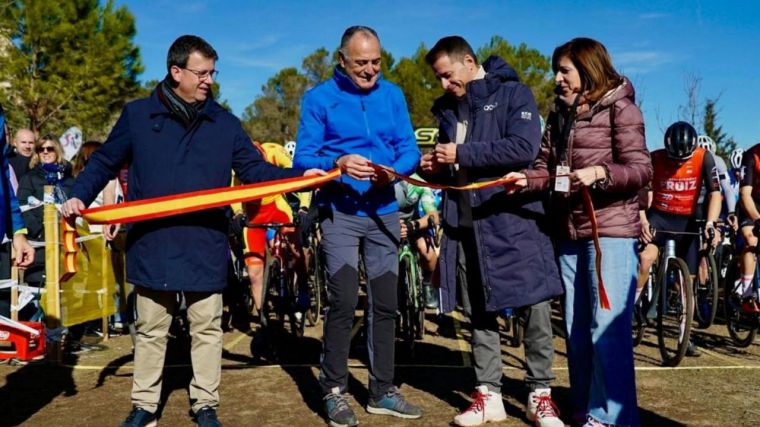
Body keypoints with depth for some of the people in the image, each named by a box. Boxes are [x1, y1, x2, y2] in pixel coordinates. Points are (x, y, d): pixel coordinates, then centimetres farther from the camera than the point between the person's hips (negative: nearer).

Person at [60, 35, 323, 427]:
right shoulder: (137, 115, 3)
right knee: (151, 330, 11)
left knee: (206, 329, 8)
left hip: (205, 248, 1)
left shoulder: (224, 123, 7)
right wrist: (79, 195, -7)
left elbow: (255, 169, 7)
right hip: (152, 245, -1)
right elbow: (104, 162, 9)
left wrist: (299, 176, -7)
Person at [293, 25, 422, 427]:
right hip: (339, 213, -4)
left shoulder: (392, 95, 6)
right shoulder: (319, 98, -4)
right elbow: (303, 158, -8)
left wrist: (394, 170, -19)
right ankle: (333, 391, 9)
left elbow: (410, 149, 3)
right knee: (343, 303, -9)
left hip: (384, 212, 4)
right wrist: (338, 164, -28)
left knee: (385, 304, 9)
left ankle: (382, 391, 22)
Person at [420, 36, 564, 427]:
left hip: (512, 218, -6)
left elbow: (523, 148, -18)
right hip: (464, 223, 6)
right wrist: (433, 166, -1)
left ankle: (540, 394, 13)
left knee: (534, 305, -2)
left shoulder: (512, 93, -3)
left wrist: (462, 153, -16)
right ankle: (488, 395, 18)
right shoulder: (448, 108, 16)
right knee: (479, 311, 9)